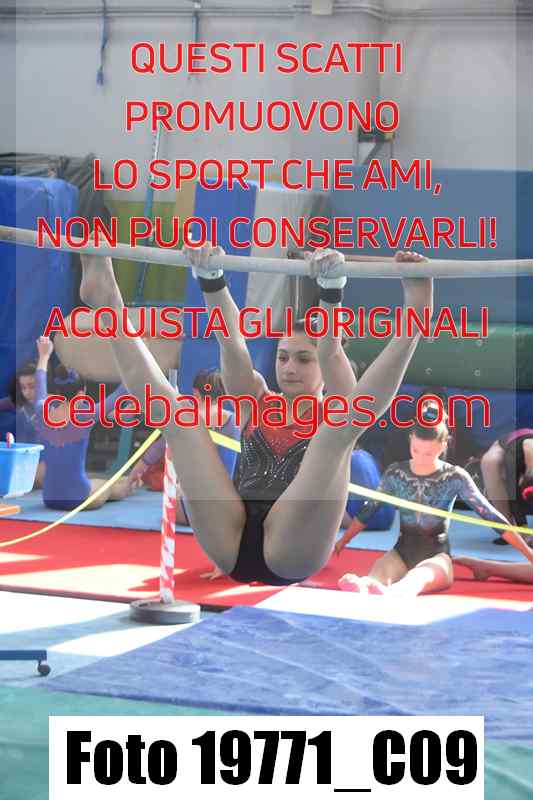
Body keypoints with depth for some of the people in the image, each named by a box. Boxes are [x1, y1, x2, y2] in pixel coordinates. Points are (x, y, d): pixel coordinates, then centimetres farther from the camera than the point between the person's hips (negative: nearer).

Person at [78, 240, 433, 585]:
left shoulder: (334, 412, 16)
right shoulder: (255, 402, 24)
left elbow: (331, 353, -4)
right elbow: (232, 341, 7)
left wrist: (332, 289, -23)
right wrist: (211, 279, -11)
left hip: (290, 556, -3)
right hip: (232, 545, 3)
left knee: (340, 426, -22)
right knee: (174, 408, -1)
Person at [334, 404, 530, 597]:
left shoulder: (455, 477, -2)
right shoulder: (396, 473, 5)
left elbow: (490, 515, -2)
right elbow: (368, 511, 16)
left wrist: (527, 550, -4)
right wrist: (341, 542, 19)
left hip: (437, 555, -3)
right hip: (402, 552, 3)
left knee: (419, 576, -40)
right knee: (379, 572, -34)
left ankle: (390, 593, -75)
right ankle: (361, 589, -71)